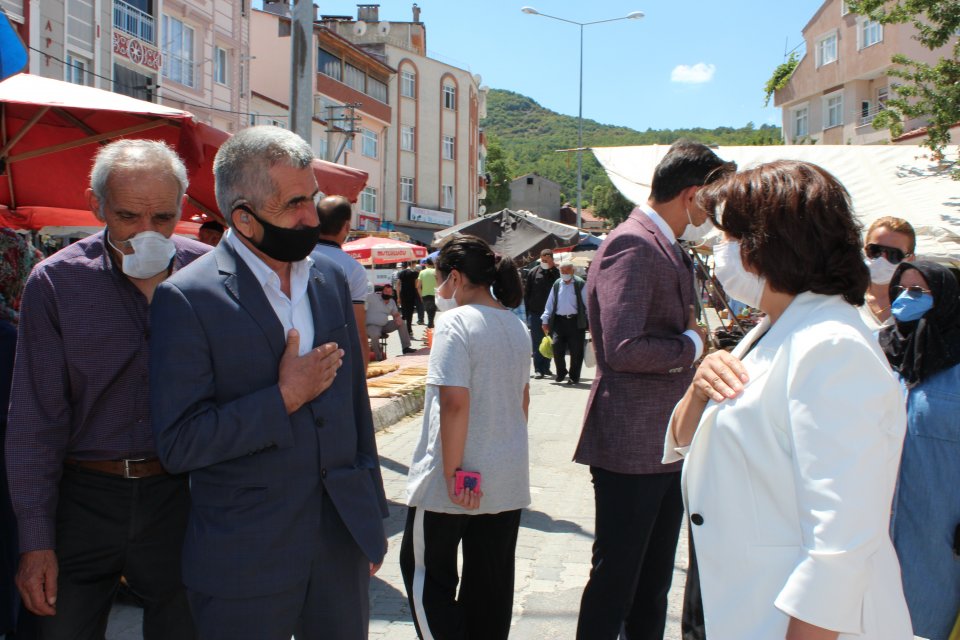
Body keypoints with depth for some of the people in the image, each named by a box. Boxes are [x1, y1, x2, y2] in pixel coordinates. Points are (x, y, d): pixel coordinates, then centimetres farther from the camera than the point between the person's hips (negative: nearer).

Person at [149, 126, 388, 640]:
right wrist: (286, 397, -18)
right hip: (245, 555, -5)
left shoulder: (331, 279, 4)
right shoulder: (188, 298, -13)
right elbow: (177, 444, -16)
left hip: (342, 540, 5)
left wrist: (371, 515, 14)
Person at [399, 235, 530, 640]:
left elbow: (455, 402, -23)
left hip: (458, 481, -7)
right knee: (491, 580, 14)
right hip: (507, 480, 7)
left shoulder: (456, 322, -15)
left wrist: (452, 473, -19)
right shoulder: (516, 325, 9)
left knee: (425, 571, 9)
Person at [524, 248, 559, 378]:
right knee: (537, 343, -1)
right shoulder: (533, 273, 3)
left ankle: (546, 367, 19)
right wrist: (528, 311, 1)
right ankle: (538, 369, 0)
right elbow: (526, 293, 6)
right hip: (535, 313, 0)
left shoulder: (556, 273, -1)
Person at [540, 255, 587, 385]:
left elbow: (588, 304, -1)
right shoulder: (556, 284, 11)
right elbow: (549, 304, 14)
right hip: (559, 320, 3)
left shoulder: (580, 284, -2)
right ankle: (561, 372, 19)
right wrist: (545, 320, 9)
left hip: (575, 321, -3)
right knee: (557, 347, -4)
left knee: (576, 351, 1)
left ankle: (574, 377, 14)